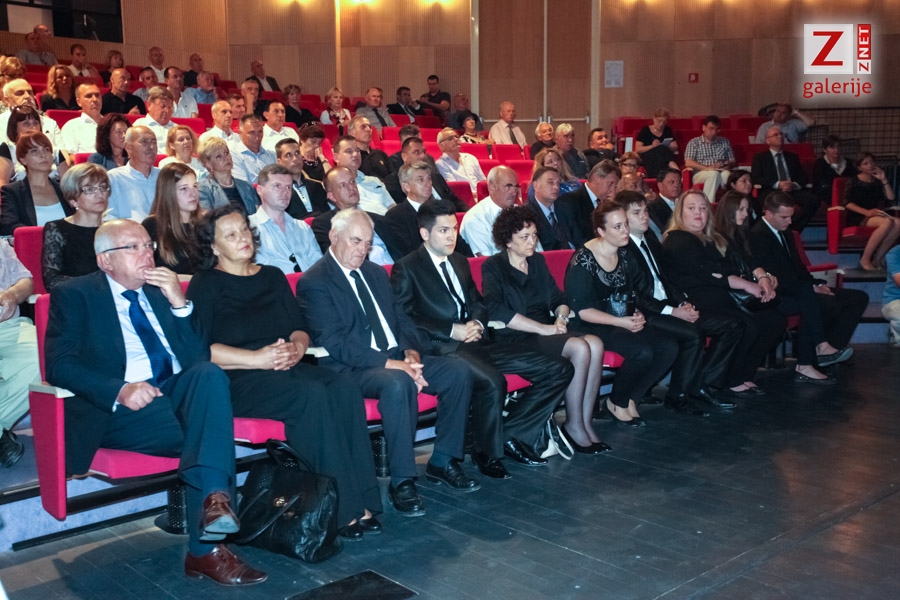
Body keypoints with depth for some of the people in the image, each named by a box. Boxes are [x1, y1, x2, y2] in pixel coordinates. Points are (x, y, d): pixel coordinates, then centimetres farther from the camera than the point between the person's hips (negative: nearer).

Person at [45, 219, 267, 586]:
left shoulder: (161, 290, 20)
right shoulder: (75, 295, 8)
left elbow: (199, 357, 13)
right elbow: (59, 364, -6)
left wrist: (179, 303, -2)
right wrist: (119, 390, -22)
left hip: (176, 390, 4)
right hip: (117, 407, -4)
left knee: (209, 374, -30)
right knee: (209, 432, -29)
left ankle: (213, 500, -40)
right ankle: (207, 548, -23)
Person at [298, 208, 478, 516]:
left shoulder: (376, 273, 18)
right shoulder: (314, 282, -8)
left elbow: (401, 320, 17)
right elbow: (334, 342, -17)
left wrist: (411, 352, -6)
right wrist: (390, 363, -23)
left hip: (397, 359, 8)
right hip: (350, 369, -8)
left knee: (457, 370, -10)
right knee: (398, 382, -37)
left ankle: (442, 462, 1)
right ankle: (401, 481, -25)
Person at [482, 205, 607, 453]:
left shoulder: (537, 260, 16)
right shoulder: (493, 267, -4)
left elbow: (558, 298, 19)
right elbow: (496, 310, -19)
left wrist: (561, 317, -6)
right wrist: (543, 328, -21)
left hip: (546, 332, 6)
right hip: (516, 339, -6)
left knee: (595, 344, -22)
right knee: (579, 347, -28)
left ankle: (586, 422, -18)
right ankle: (573, 425, -14)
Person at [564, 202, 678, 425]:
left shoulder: (626, 255, 7)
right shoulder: (583, 260, -14)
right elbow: (581, 310, -16)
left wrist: (638, 315, -6)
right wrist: (621, 322, -22)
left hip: (626, 321, 7)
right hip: (593, 326, -7)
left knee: (669, 346, -16)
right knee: (643, 351, -29)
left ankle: (631, 397, 1)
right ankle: (617, 403, -4)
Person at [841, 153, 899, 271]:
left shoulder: (877, 182, 15)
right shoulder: (854, 181, 1)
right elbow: (846, 202, -12)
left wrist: (884, 180, -3)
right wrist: (866, 212, -22)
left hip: (875, 215, 5)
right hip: (857, 217, -5)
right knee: (887, 222, -33)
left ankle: (877, 258, -22)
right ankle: (865, 259, -27)